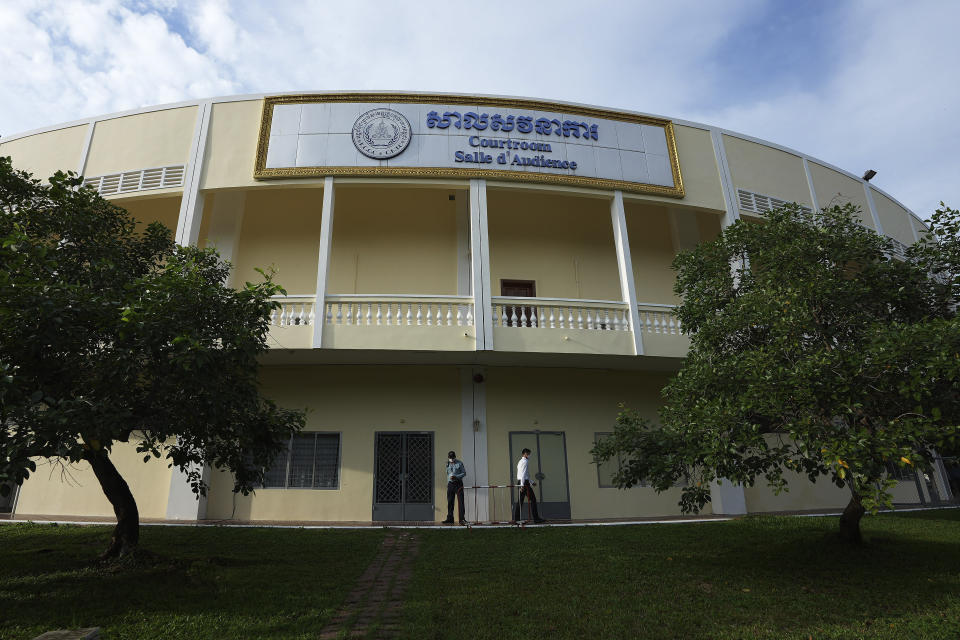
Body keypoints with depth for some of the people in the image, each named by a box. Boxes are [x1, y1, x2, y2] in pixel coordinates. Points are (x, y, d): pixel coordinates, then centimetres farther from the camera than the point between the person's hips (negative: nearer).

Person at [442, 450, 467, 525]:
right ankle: (450, 519, 12)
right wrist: (447, 484, 15)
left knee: (461, 501, -8)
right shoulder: (448, 464, 12)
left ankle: (462, 519, -7)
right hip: (450, 484, 4)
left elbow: (464, 473, -2)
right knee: (450, 502, 4)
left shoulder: (459, 463, -1)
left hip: (458, 483, -4)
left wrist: (456, 477, -15)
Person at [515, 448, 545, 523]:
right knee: (533, 500, -5)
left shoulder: (520, 462, 23)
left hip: (520, 482, 10)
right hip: (524, 482, -10)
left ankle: (517, 519, 4)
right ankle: (536, 519, -6)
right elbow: (523, 474, -17)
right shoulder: (525, 461, -8)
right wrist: (522, 485, -22)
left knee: (520, 501, 7)